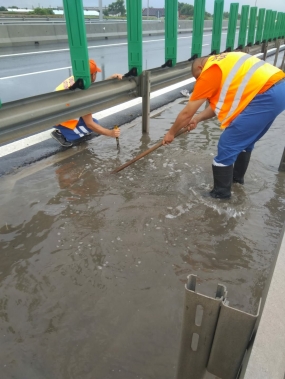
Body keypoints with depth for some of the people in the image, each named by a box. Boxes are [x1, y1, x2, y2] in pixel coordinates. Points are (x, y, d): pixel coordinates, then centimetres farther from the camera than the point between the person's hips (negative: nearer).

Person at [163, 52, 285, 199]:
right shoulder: (224, 63, 22)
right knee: (245, 139, 25)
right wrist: (197, 119, 19)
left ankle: (221, 192, 13)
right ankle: (237, 176, 44)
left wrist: (171, 133, 15)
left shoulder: (209, 72, -2)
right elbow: (219, 101, 24)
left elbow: (187, 113, 3)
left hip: (266, 96, -10)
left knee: (227, 146, 0)